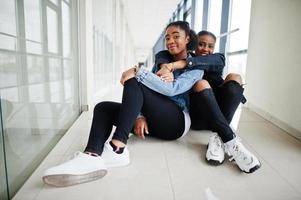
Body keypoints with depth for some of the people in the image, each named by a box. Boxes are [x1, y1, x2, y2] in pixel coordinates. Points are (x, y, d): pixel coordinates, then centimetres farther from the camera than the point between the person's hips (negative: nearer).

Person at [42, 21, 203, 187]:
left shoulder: (196, 67, 3)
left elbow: (172, 89, -19)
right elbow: (148, 95, 9)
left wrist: (138, 72, -21)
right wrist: (140, 116, -10)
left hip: (177, 122, -6)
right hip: (155, 120, 6)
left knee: (134, 83, -26)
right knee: (103, 108, -12)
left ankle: (117, 148, -38)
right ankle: (92, 156, -39)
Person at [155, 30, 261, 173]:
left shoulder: (218, 58, 14)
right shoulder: (186, 58, 15)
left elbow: (210, 61, -12)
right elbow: (161, 55, -3)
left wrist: (174, 65, -27)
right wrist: (166, 68, -28)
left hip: (219, 115, 2)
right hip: (196, 117, -1)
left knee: (234, 78, -16)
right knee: (201, 83, -25)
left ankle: (218, 138, -32)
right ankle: (232, 142, -36)